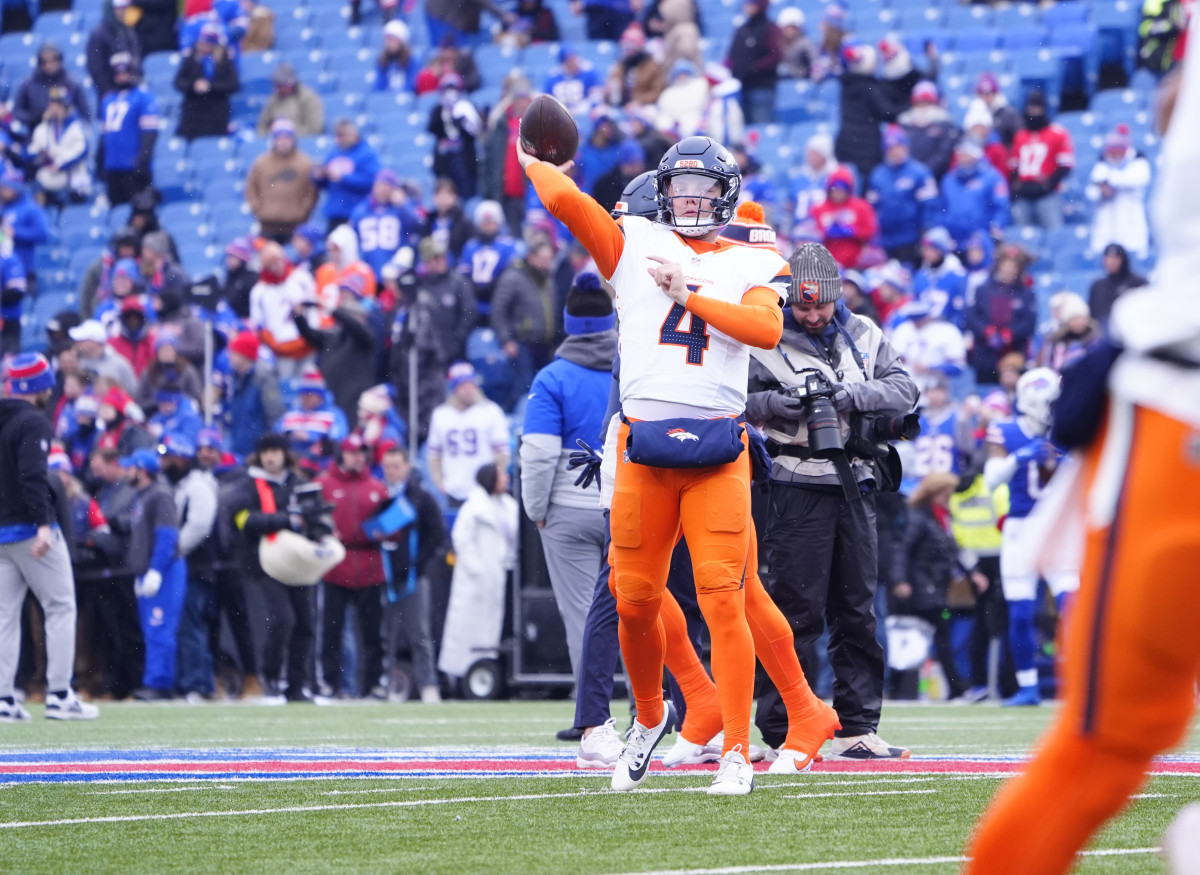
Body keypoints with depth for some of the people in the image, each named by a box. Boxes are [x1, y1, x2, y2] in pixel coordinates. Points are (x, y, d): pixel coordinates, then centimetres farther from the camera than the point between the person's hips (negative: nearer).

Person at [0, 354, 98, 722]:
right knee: (61, 608, -1)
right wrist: (43, 523, -28)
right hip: (30, 527, -8)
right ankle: (59, 695, -6)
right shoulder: (33, 422, -12)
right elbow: (32, 475, -23)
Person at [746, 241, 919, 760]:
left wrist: (850, 394, -16)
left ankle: (857, 728, 13)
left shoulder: (863, 336, 9)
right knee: (799, 611, -7)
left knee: (858, 612, 8)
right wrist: (778, 401, -27)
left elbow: (904, 390, 0)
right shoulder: (764, 341, -4)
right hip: (798, 488, -5)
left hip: (854, 487, 5)